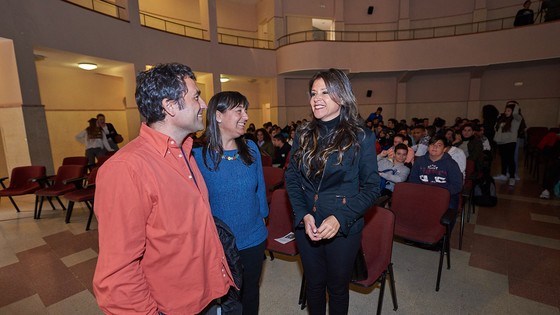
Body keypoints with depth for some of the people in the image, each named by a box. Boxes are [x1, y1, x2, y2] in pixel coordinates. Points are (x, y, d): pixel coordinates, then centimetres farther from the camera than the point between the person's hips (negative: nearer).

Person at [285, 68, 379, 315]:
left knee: (337, 286, 18)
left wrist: (340, 218, -20)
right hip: (306, 225, 3)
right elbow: (291, 178, 2)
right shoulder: (303, 135, 0)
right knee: (313, 282, 21)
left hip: (344, 228, -2)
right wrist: (303, 214, -12)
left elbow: (371, 187, -8)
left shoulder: (361, 137, -10)